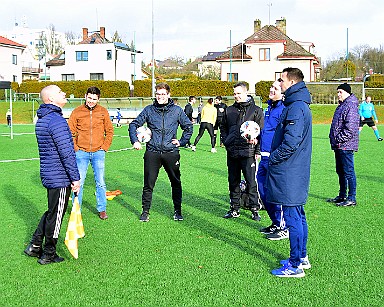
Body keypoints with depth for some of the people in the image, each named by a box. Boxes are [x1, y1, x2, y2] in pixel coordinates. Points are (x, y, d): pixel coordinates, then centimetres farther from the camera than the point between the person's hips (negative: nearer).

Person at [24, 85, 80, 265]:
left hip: (48, 175, 9)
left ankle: (34, 246, 27)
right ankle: (48, 255, 16)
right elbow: (67, 153, -22)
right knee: (55, 215, 4)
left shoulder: (41, 119, 13)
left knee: (51, 212, 22)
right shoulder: (56, 120, -19)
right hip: (60, 178, -9)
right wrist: (75, 178, -18)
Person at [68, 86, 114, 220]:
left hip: (98, 153, 1)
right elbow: (70, 132, 4)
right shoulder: (77, 112, 0)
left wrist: (104, 147, 2)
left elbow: (109, 131, 9)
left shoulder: (103, 112, 3)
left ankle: (102, 210, 18)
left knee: (100, 183, 6)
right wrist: (75, 148, -2)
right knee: (78, 182, 4)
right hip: (81, 153, -1)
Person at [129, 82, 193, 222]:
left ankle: (177, 211, 23)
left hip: (171, 153, 1)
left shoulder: (177, 110, 4)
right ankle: (145, 211, 15)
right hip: (152, 153, 0)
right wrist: (135, 141, -2)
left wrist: (182, 141, 5)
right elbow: (134, 124, 9)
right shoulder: (149, 110, 4)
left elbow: (189, 127, 15)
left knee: (176, 183, 9)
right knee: (148, 184, 2)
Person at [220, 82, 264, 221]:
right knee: (233, 182, 10)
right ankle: (234, 209, 20)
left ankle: (255, 209, 9)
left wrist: (258, 150, -6)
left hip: (248, 152, -4)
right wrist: (225, 141, 6)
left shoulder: (256, 110, 0)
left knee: (251, 182, -2)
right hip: (232, 153, 4)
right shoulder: (229, 110, 12)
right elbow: (223, 127, 23)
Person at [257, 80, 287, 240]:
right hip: (264, 157, 10)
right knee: (263, 190, 16)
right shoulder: (269, 107, 15)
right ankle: (276, 223, 30)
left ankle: (284, 228, 12)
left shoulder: (285, 109, -14)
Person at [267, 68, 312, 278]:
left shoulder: (296, 108, -18)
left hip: (289, 173, -11)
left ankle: (295, 266, 3)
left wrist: (273, 158, -12)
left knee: (292, 217, -4)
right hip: (296, 171, 11)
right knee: (297, 215, 17)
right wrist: (273, 156, 16)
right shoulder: (297, 105, 15)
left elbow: (291, 142, -25)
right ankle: (301, 258, 29)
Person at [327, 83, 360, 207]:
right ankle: (342, 196, 26)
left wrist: (339, 140, -18)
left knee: (349, 172, -5)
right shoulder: (341, 106, 17)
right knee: (340, 172, 16)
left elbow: (350, 129, -22)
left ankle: (351, 199, 0)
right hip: (339, 146, 11)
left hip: (346, 146, -11)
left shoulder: (351, 107, -15)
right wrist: (334, 139, 17)